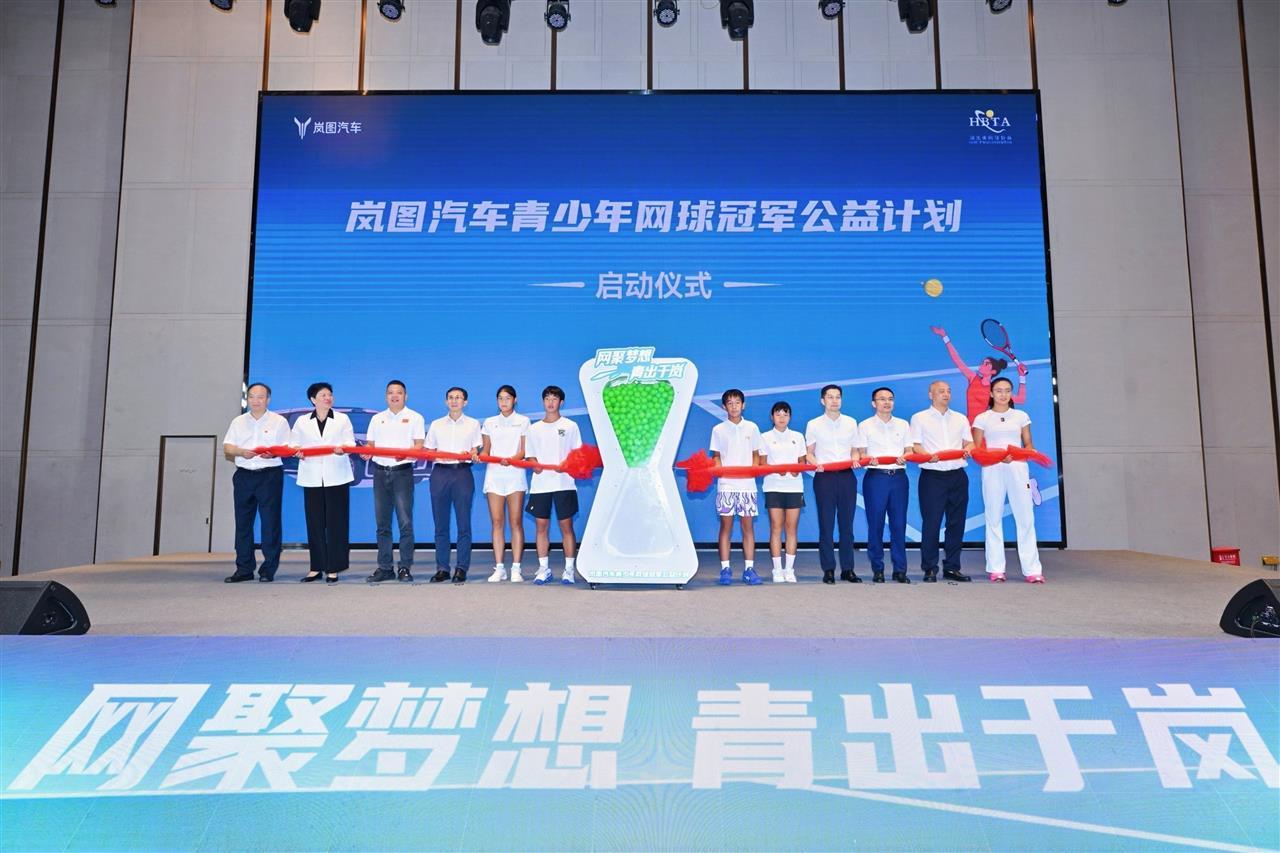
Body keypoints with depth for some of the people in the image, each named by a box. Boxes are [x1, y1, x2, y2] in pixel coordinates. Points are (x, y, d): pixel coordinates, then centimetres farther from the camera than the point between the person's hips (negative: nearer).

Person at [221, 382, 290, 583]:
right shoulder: (238, 422, 15)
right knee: (243, 522, 5)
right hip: (243, 475, 4)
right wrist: (241, 451, -14)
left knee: (270, 522, -5)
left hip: (270, 475, -3)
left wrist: (273, 453, -21)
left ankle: (268, 570, 1)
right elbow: (227, 447, 6)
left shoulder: (279, 422, 6)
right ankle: (244, 569, 12)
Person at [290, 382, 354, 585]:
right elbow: (294, 444, 9)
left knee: (336, 523, -4)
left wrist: (343, 449, -22)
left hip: (336, 477, -1)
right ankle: (316, 568, 9)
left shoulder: (342, 419, 10)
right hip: (312, 478, 2)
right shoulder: (302, 422, 14)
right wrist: (297, 451, -14)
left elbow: (350, 443, 1)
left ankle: (333, 569, 1)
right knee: (314, 523, 2)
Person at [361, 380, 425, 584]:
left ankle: (405, 568, -4)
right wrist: (366, 452, -7)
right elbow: (370, 444, 16)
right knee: (382, 523, 5)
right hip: (380, 472, 4)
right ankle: (384, 567, 11)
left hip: (403, 472, -4)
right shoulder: (377, 419, 18)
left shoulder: (414, 418, 6)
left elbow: (419, 447, -2)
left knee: (405, 522, -7)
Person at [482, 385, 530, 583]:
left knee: (516, 522, -5)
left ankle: (516, 569, -3)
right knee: (497, 522, 0)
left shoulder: (523, 421, 7)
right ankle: (499, 568, 3)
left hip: (515, 474, -2)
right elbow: (486, 450, 13)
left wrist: (511, 459, -20)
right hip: (494, 475, 2)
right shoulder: (489, 422, 15)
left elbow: (524, 450, -1)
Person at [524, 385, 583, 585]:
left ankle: (569, 569, 5)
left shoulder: (570, 426, 5)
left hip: (564, 483, -2)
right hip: (540, 483, 3)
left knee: (566, 525, -1)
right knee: (541, 525, 3)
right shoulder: (534, 428, 13)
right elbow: (530, 455, 14)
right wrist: (534, 465, -8)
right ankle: (543, 568, 12)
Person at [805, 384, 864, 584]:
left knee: (847, 524, 3)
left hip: (846, 476, 2)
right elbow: (809, 453, 7)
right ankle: (828, 569, 4)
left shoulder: (851, 423, 13)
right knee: (826, 524, -1)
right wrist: (814, 462, -13)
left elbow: (855, 450, 16)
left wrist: (855, 459, -6)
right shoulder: (814, 425, 6)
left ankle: (847, 569, 9)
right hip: (824, 477, -2)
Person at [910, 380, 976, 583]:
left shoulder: (961, 418, 19)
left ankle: (952, 567, 13)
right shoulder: (919, 418, 7)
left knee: (956, 523, 5)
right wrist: (928, 456, -20)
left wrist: (967, 450, -9)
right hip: (932, 475, -4)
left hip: (957, 475, 4)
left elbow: (969, 442, 15)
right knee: (931, 522, -5)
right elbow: (914, 445, -1)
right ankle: (930, 568, 1)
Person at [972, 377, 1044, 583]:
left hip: (1017, 468, 1)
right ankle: (996, 569, 4)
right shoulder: (982, 419, 8)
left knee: (1025, 517, -4)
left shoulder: (1021, 416, 13)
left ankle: (1032, 569, -1)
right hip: (992, 470, -1)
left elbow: (1029, 446, 13)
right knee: (994, 518, 0)